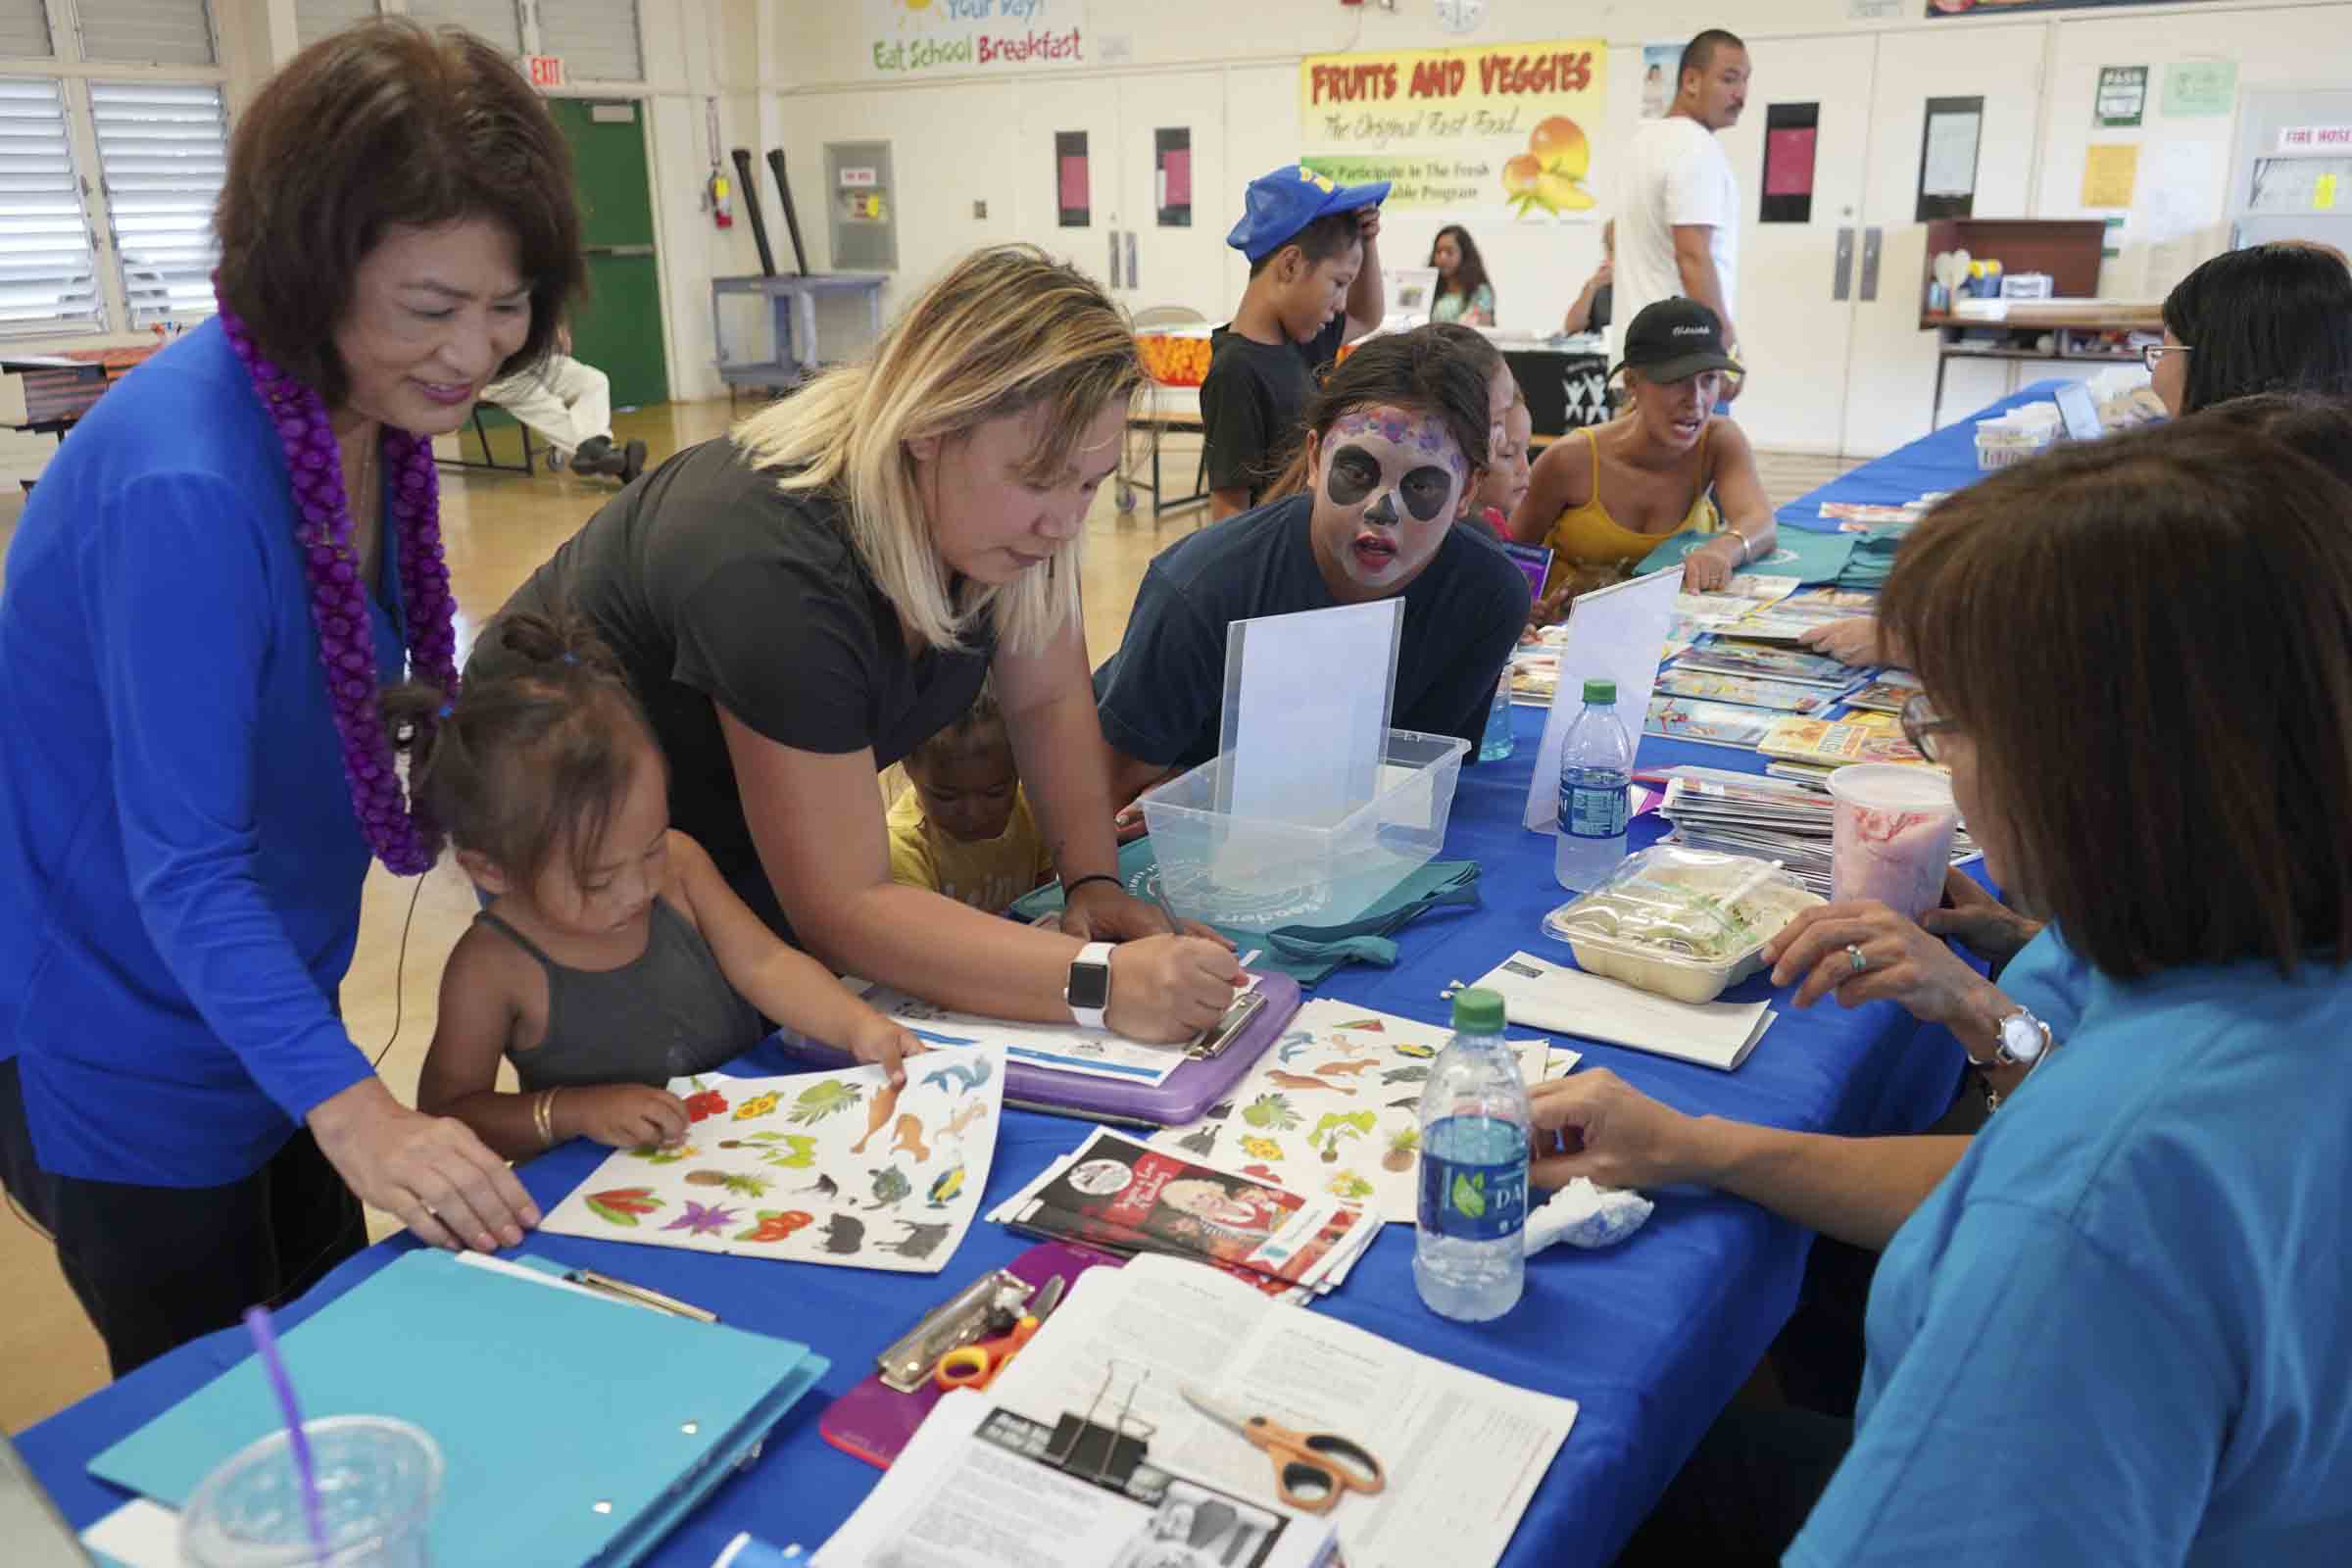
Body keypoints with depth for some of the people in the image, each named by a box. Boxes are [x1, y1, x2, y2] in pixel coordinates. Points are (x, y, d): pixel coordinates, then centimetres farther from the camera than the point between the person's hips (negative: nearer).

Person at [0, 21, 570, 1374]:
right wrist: (354, 1110, -38)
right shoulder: (181, 486, -32)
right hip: (120, 1047, -7)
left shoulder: (373, 415, -7)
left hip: (270, 1009, 8)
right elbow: (184, 865, -31)